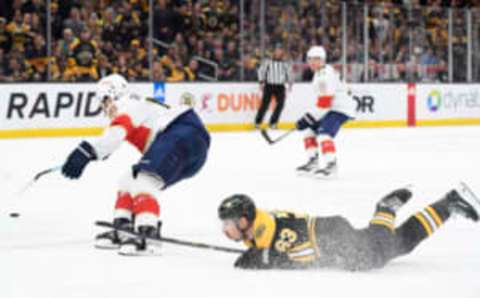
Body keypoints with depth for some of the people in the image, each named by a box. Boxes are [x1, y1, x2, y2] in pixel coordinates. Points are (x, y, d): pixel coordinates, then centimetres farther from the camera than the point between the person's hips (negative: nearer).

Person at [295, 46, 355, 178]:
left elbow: (324, 101, -26)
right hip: (331, 108, 11)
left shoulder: (325, 75, -21)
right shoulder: (320, 73, 14)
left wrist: (308, 118, -23)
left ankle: (331, 165, -31)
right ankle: (313, 162, 18)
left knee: (324, 134, -27)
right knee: (310, 132, 13)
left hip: (340, 108, -11)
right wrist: (309, 117, 22)